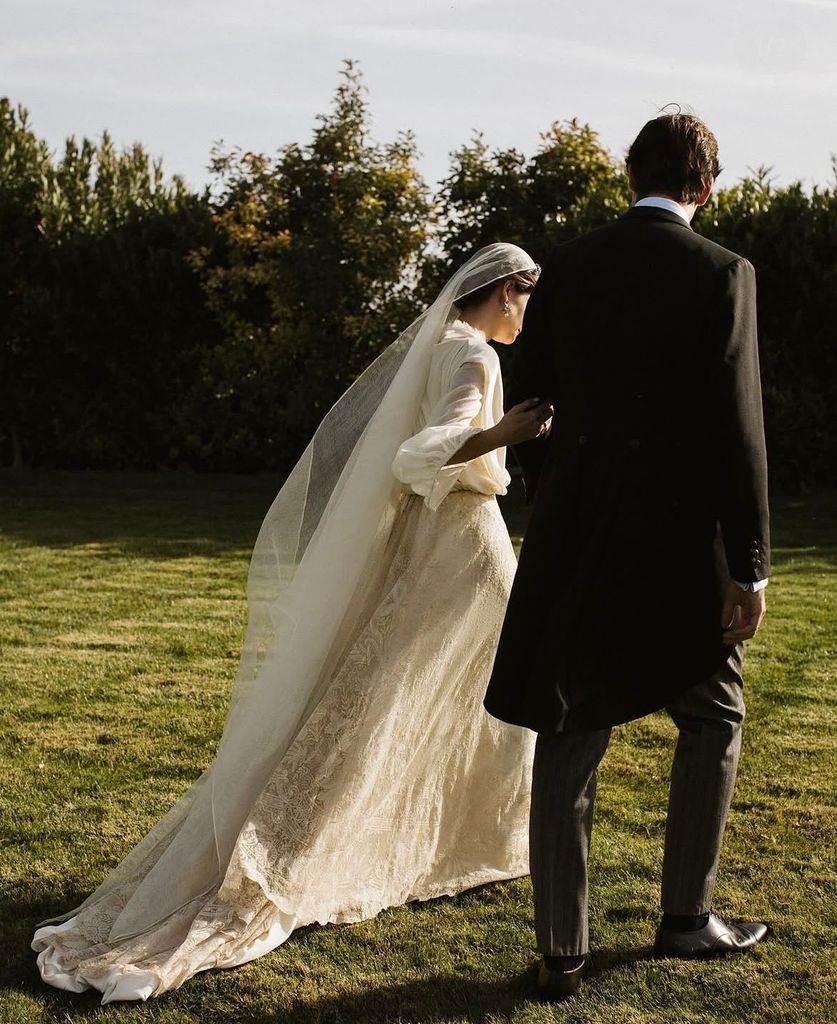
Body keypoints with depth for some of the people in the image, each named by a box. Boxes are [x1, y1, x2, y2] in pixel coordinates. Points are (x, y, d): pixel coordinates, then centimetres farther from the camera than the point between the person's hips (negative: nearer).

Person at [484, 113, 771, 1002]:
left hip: (573, 536, 3)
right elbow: (736, 430, -11)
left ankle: (562, 952, 14)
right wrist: (750, 569, -7)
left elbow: (526, 403, 9)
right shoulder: (723, 275, -6)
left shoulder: (565, 269, 5)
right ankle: (685, 917, 27)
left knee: (567, 746, 9)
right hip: (678, 539, -3)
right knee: (713, 720, 20)